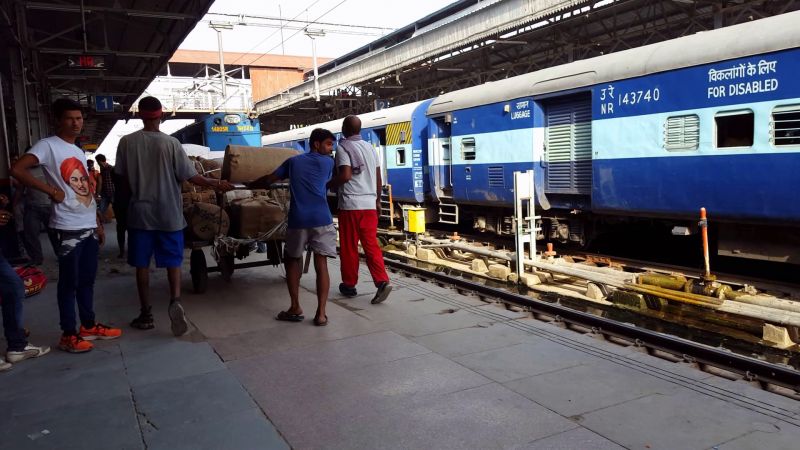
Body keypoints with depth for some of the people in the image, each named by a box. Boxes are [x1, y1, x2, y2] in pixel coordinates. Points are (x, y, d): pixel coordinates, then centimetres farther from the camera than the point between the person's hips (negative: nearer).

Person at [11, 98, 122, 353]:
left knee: (87, 280, 14)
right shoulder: (48, 145, -7)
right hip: (68, 228, -7)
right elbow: (17, 170, -20)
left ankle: (89, 326, 25)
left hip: (89, 227, 7)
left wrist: (98, 224, 16)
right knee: (69, 282, 0)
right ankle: (69, 335, 8)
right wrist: (52, 191, -17)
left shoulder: (80, 152, 17)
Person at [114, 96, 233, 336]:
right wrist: (216, 184, 7)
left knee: (142, 264, 11)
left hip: (140, 212, 1)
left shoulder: (127, 142, -4)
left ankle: (146, 314, 16)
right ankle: (175, 300, -14)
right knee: (173, 261, 9)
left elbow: (123, 179, 4)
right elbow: (190, 176, -7)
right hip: (168, 213, -1)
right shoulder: (171, 143, -9)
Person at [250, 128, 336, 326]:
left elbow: (269, 179, 21)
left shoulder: (293, 161, 18)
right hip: (321, 219, -1)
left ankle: (295, 308, 15)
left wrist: (249, 185, 38)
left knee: (292, 260, 19)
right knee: (321, 264, 1)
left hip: (298, 220, 2)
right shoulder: (328, 162, 13)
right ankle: (321, 313, -4)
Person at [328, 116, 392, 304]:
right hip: (369, 204, 6)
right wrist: (377, 200, 23)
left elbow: (345, 175, -20)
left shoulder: (343, 147, -7)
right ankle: (382, 281, -10)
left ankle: (349, 285, 16)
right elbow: (378, 177, 15)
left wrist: (328, 185, -3)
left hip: (350, 204, -5)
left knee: (349, 246, 6)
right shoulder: (370, 148, 14)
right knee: (371, 244, 4)